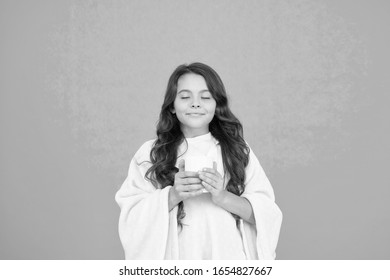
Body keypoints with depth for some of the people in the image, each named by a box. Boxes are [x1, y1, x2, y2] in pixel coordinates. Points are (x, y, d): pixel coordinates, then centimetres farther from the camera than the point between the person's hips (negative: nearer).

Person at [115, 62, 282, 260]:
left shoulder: (239, 151, 5)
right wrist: (172, 196, -18)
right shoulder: (149, 154, 2)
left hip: (228, 256, 0)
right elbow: (131, 218, -5)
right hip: (173, 258, 0)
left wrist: (224, 197, -17)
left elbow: (266, 215, -2)